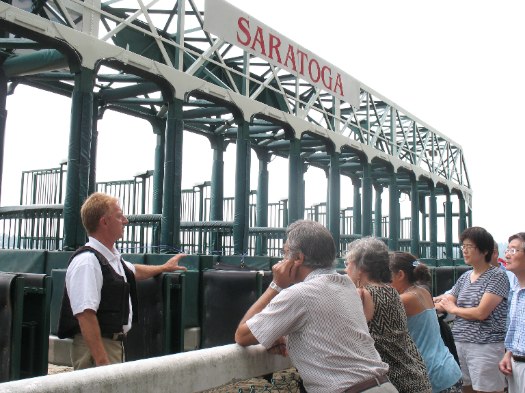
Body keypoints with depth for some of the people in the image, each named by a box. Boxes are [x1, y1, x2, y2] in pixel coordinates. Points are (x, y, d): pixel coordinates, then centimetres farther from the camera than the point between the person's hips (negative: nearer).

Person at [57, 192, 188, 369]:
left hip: (116, 343, 9)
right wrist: (102, 361, -28)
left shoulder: (113, 257, 10)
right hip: (95, 348, -9)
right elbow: (85, 315, -26)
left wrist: (164, 267, 45)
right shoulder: (87, 262, -20)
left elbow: (132, 271, 33)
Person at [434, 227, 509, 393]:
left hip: (486, 346, -6)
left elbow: (481, 312, -16)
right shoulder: (464, 277, 12)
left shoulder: (497, 276, -8)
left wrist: (453, 309, -2)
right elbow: (443, 304, 11)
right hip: (460, 344, 6)